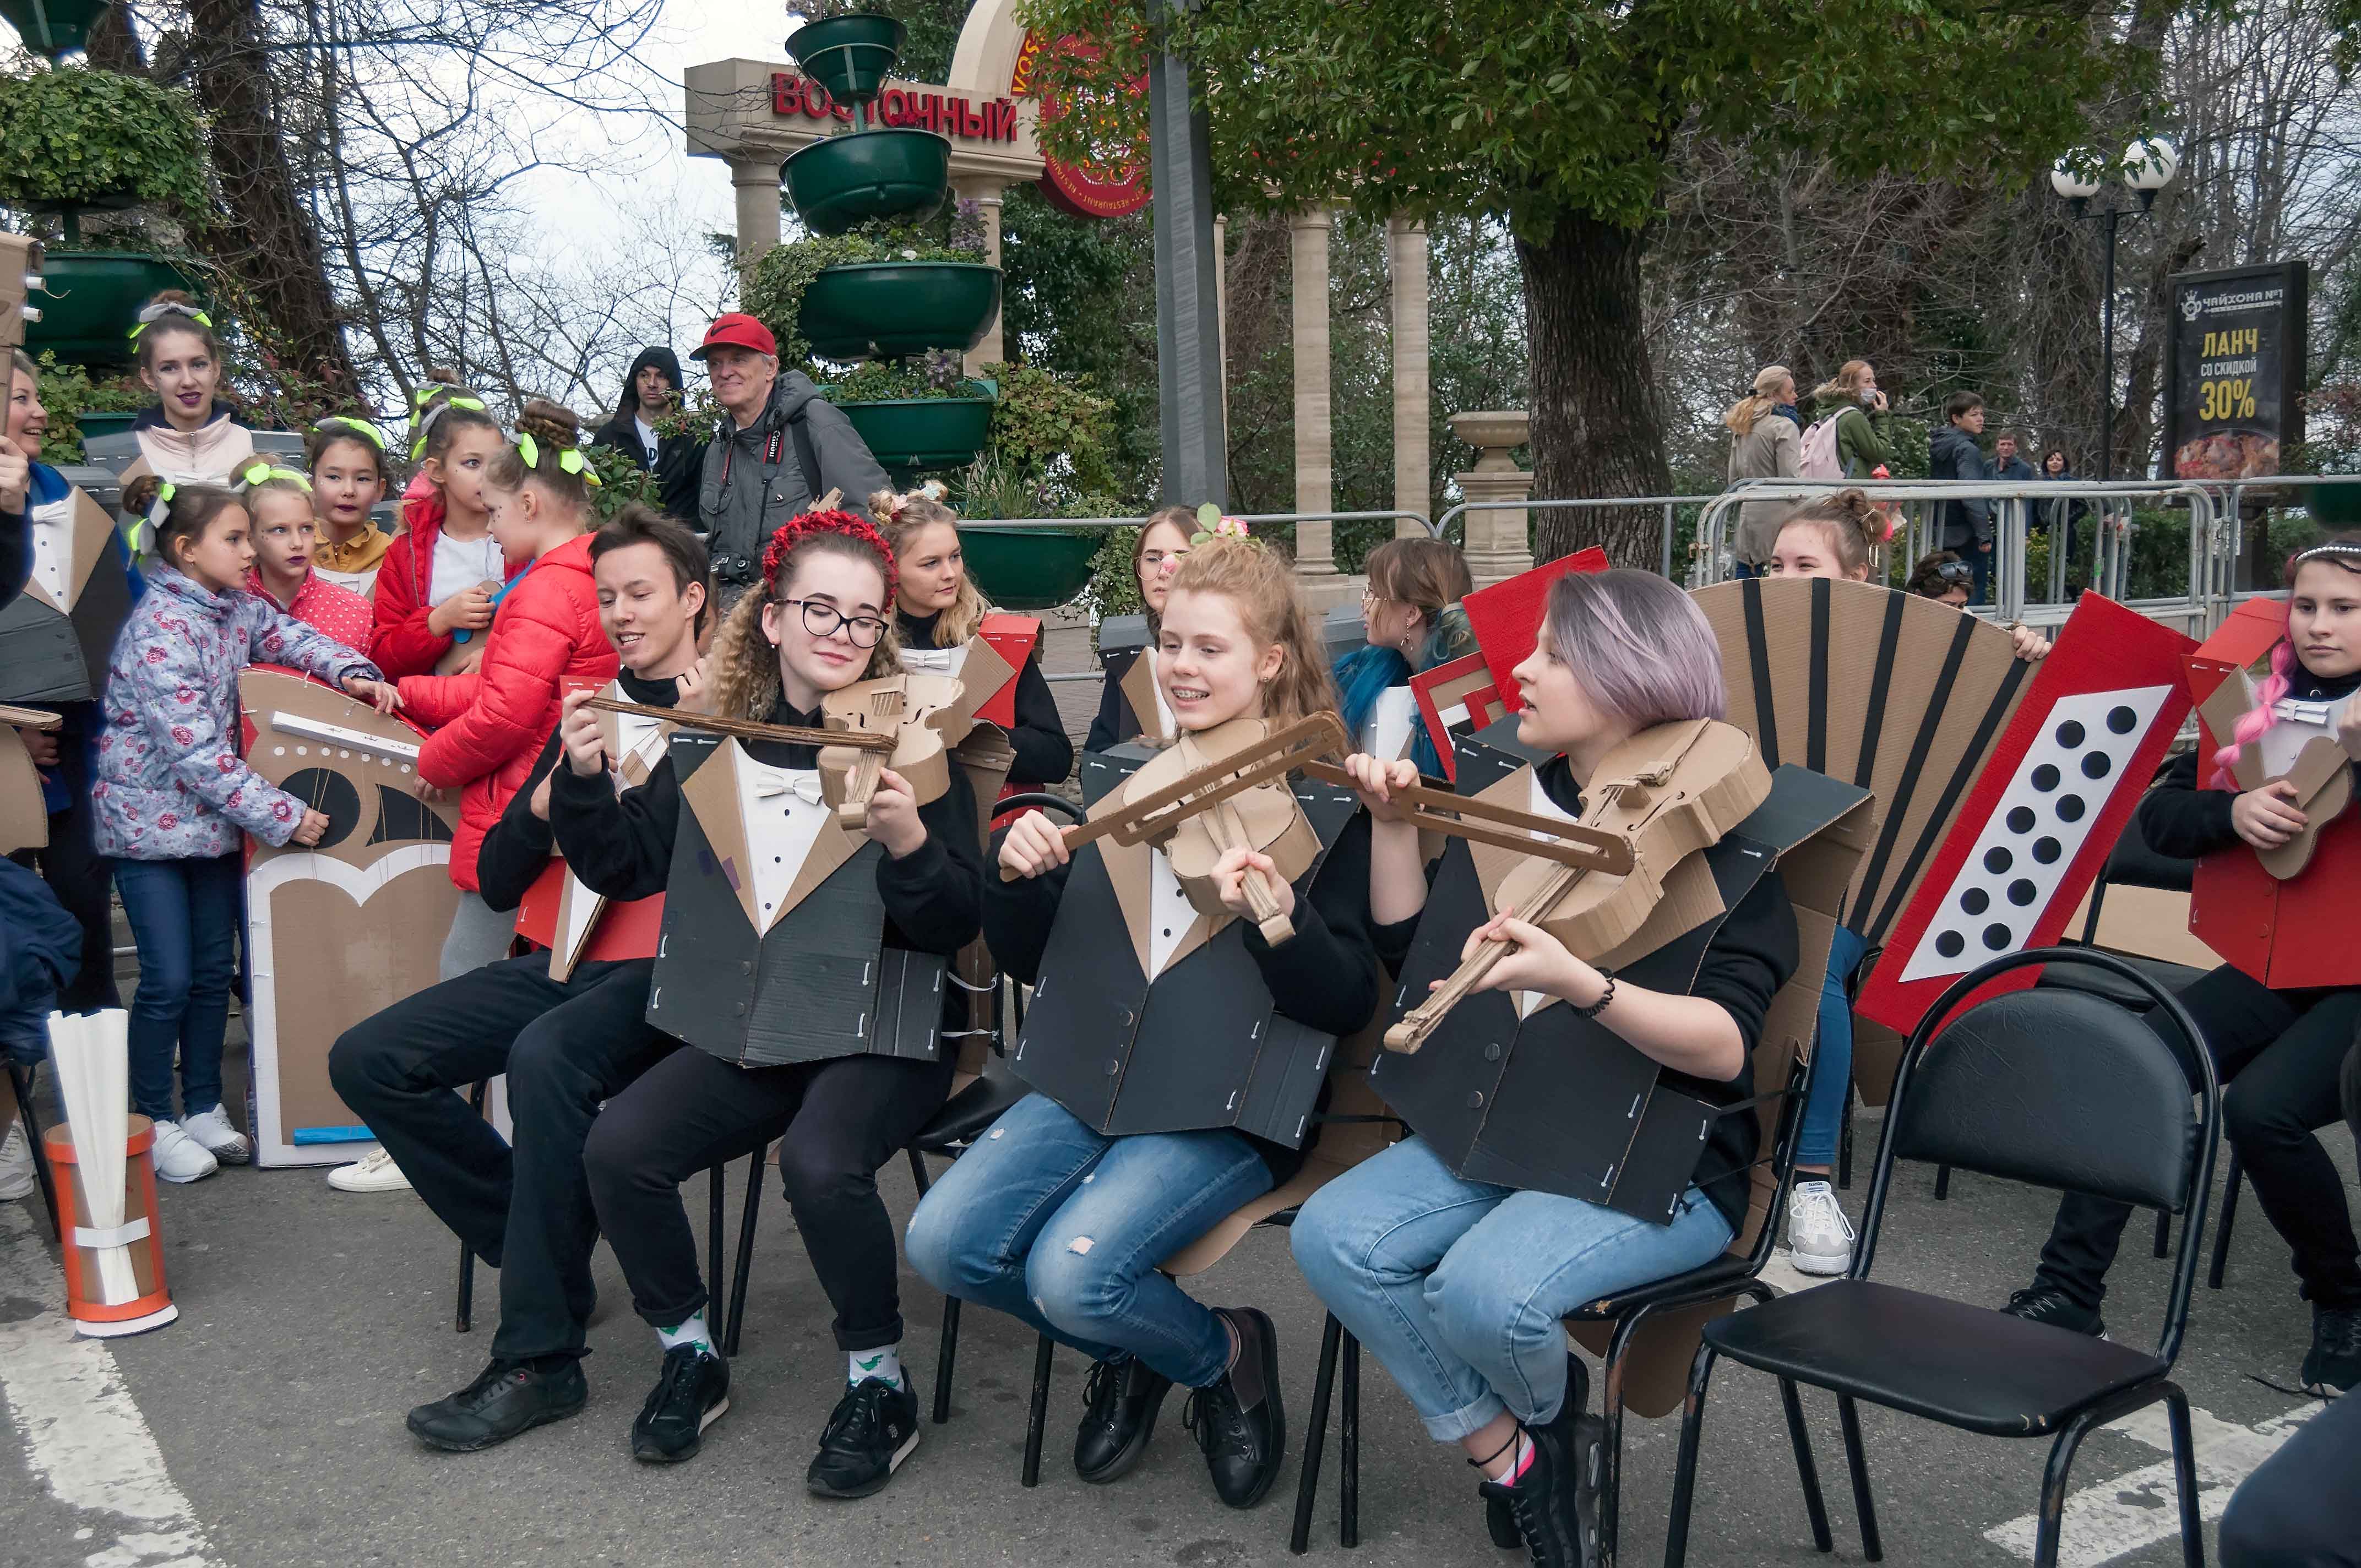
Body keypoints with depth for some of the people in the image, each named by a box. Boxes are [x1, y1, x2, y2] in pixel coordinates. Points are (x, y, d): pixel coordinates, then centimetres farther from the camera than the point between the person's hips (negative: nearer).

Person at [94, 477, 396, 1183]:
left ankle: (204, 1108, 23)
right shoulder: (160, 630, -23)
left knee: (213, 970, 11)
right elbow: (196, 751, -26)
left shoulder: (237, 607, 0)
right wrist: (282, 816, -25)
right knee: (169, 980, -4)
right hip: (149, 820, -7)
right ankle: (153, 1123, 11)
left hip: (212, 818, 8)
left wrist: (355, 674, -10)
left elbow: (293, 638, 13)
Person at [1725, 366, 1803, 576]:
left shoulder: (1741, 427, 15)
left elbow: (1733, 479, 19)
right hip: (1778, 514, -8)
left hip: (1748, 515, 8)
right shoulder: (1784, 426, -9)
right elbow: (1791, 477, -16)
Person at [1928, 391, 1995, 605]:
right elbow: (1972, 495, -23)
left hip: (1943, 531, 9)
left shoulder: (1938, 445, 13)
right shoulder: (1967, 449, -14)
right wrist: (1984, 534, -23)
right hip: (1966, 531, -9)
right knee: (1974, 590, -4)